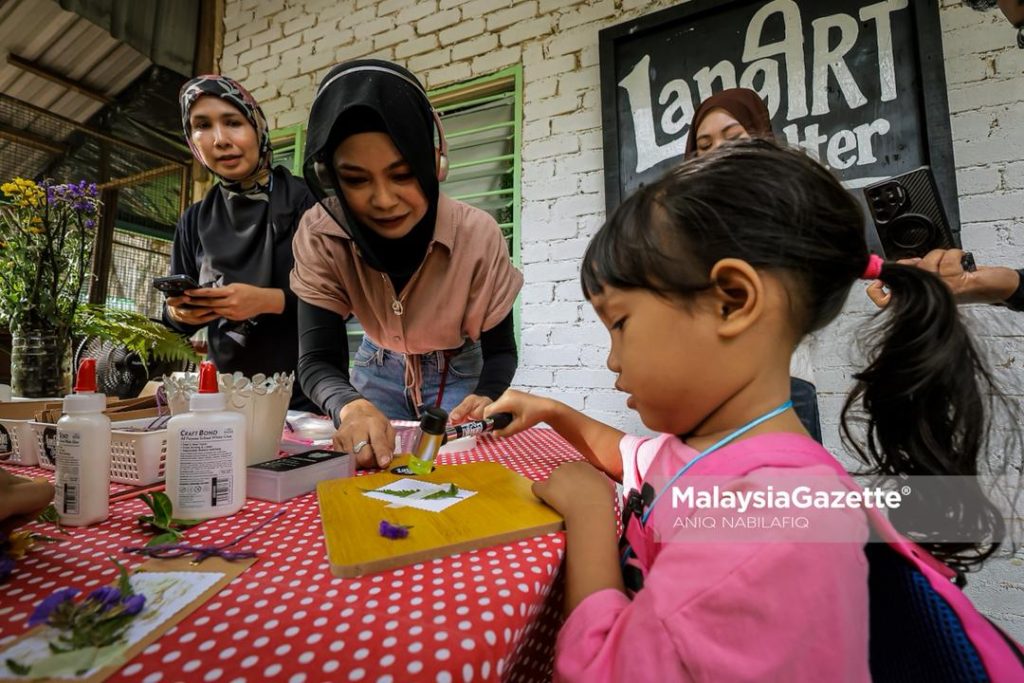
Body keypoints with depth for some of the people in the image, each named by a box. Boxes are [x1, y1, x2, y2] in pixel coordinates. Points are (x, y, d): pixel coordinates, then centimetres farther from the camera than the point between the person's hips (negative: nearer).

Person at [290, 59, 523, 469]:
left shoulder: (478, 236, -30)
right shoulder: (319, 235, -25)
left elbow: (500, 350, -20)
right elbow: (317, 359, -29)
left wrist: (486, 399, -42)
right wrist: (350, 406, -52)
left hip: (458, 372, -1)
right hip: (379, 369, 2)